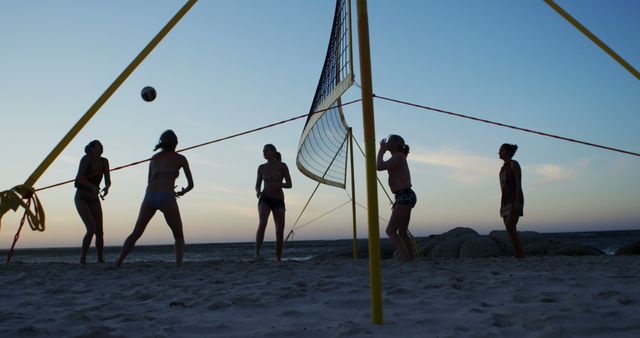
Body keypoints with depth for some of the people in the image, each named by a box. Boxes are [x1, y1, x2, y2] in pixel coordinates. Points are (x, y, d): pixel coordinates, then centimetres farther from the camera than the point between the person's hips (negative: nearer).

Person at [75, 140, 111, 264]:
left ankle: (101, 260, 10)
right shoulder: (86, 159, -14)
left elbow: (108, 180, -2)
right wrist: (92, 186, -39)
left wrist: (107, 187, -24)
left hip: (94, 200, 5)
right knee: (91, 228, -19)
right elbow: (79, 177, -24)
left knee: (99, 232, 0)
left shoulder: (104, 161, 0)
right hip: (81, 199, -5)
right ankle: (82, 258, -6)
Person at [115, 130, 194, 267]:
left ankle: (118, 263, 12)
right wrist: (182, 192, 33)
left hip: (149, 197, 4)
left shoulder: (154, 158, 22)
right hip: (166, 199, -3)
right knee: (179, 236, 10)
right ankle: (179, 264, -9)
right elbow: (191, 184, 12)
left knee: (135, 234, 19)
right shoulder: (180, 158, 11)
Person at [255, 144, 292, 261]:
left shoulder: (282, 166, -2)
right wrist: (258, 191, -10)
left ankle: (278, 259, 8)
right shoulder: (261, 167, 5)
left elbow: (289, 184, -3)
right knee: (262, 223, -27)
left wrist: (279, 184, -22)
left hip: (278, 201, 0)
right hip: (265, 199, 0)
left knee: (280, 231, -3)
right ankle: (257, 253, -28)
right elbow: (257, 185, 13)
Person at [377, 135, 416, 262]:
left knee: (391, 231, -12)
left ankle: (407, 258, -16)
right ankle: (411, 258, 18)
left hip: (405, 197, -10)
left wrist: (381, 150, -6)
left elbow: (379, 167, -20)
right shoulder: (399, 158, 21)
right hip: (406, 197, 10)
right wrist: (398, 200, 25)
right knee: (402, 232, 16)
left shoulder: (398, 156, -8)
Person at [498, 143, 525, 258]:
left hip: (515, 200, -9)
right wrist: (502, 205, 17)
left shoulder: (514, 164, -7)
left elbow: (519, 184, -15)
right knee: (511, 230, 1)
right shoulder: (504, 168, 19)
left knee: (510, 228, -21)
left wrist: (517, 202, -24)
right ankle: (518, 256, 1)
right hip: (506, 202, 9)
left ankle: (520, 255, -17)